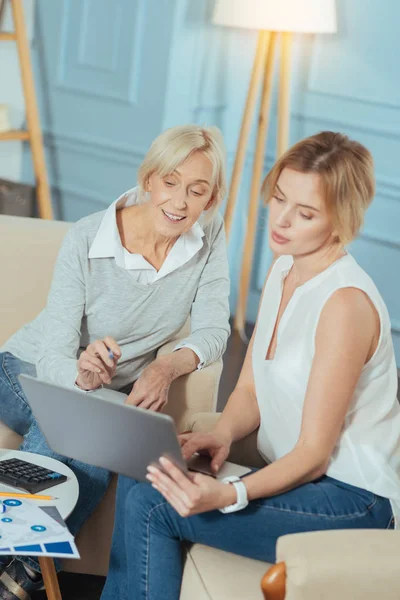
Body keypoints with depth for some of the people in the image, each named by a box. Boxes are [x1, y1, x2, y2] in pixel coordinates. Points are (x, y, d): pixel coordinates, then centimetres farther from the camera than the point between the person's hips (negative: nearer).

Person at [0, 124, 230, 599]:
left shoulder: (209, 235, -11)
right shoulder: (86, 239, -22)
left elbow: (213, 330, -10)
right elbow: (52, 355, -25)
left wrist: (168, 366, -32)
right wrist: (80, 375, -49)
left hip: (117, 392, 2)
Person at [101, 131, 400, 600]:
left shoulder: (346, 302, -22)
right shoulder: (283, 270, 5)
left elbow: (314, 454, -20)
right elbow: (249, 390, 11)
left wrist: (227, 497, -33)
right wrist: (221, 435, -10)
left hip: (350, 499, -8)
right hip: (295, 472, 8)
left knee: (151, 505, -18)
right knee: (137, 478, -9)